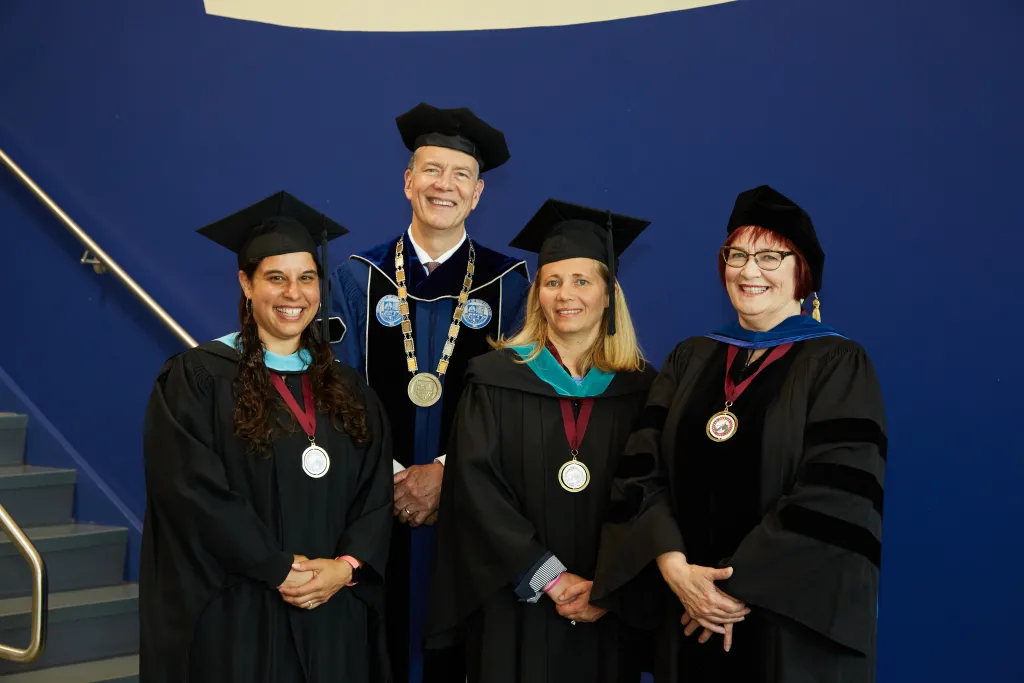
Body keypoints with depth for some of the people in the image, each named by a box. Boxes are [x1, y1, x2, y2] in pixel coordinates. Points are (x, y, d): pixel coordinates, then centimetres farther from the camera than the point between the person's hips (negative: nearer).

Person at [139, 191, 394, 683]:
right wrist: (280, 569, -16)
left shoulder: (350, 392, 10)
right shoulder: (196, 378, -5)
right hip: (233, 619, -4)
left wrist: (345, 566, -12)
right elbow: (191, 491, -14)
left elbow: (376, 493, 4)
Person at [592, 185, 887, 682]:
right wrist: (675, 567, -17)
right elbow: (643, 471, -1)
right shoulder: (689, 360, 8)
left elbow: (838, 497, -15)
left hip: (793, 626, -3)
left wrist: (737, 586, -18)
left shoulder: (839, 365, -4)